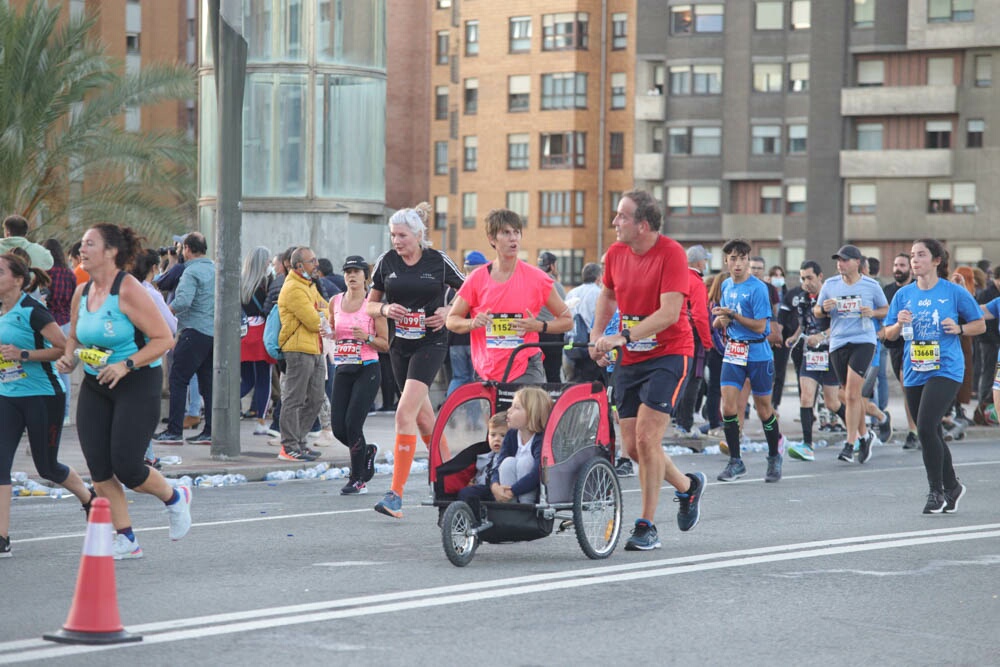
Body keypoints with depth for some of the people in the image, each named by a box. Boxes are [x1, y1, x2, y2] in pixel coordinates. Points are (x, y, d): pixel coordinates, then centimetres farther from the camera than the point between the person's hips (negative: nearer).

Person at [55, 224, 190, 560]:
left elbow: (164, 339, -17)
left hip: (137, 384, -7)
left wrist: (126, 365, -24)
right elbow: (74, 336, 22)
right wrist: (68, 356, 0)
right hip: (95, 386, 7)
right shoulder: (82, 293, 6)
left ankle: (174, 498, 20)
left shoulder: (129, 291, -15)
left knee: (126, 467, -11)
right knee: (99, 470, 0)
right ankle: (125, 540, 11)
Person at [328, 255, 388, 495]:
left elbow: (385, 344, -2)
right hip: (342, 370, 5)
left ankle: (358, 479, 2)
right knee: (338, 428, 0)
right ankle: (367, 451, 31)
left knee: (352, 423, -12)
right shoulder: (335, 302, 8)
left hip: (367, 369, -5)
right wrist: (329, 334, 1)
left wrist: (367, 338, -20)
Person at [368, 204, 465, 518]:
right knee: (423, 416, 15)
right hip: (400, 345, 5)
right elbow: (370, 304, 11)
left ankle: (396, 493, -21)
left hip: (430, 342, -5)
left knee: (405, 413, -18)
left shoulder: (439, 261, -5)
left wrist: (448, 312, -10)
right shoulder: (386, 262, 3)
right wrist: (385, 309, -10)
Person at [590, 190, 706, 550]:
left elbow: (669, 312, -24)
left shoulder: (671, 253, -17)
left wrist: (623, 337, -30)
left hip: (668, 354, -6)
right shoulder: (616, 253, 1)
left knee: (646, 438, -15)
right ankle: (688, 485, 32)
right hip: (630, 358, 6)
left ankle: (647, 526, -4)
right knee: (632, 446, 5)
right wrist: (597, 337, 7)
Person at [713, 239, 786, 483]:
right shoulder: (726, 286, 9)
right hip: (733, 352, 5)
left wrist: (733, 315, -22)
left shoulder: (758, 288, -12)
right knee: (728, 405, -9)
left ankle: (774, 457, 25)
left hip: (758, 353, -5)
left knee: (763, 408, 6)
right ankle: (735, 461, -2)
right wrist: (721, 319, 2)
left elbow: (760, 326, -16)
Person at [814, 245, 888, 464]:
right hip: (838, 344, 4)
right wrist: (824, 308, -8)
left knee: (852, 394, -15)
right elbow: (817, 311, 15)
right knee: (850, 395, 11)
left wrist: (872, 313, -9)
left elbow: (886, 310, 12)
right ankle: (864, 435, 30)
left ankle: (851, 444, -13)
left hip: (863, 341, -4)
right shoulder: (830, 285, 7)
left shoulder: (871, 285, 1)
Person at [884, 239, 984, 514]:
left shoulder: (954, 292, -3)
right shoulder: (904, 294, 8)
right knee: (930, 433, 11)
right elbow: (888, 334, 12)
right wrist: (899, 324, -9)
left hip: (945, 370, -5)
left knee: (926, 427, -18)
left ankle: (937, 491, -5)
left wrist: (959, 328, -12)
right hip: (914, 373, 5)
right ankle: (952, 486, 30)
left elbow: (980, 325, 6)